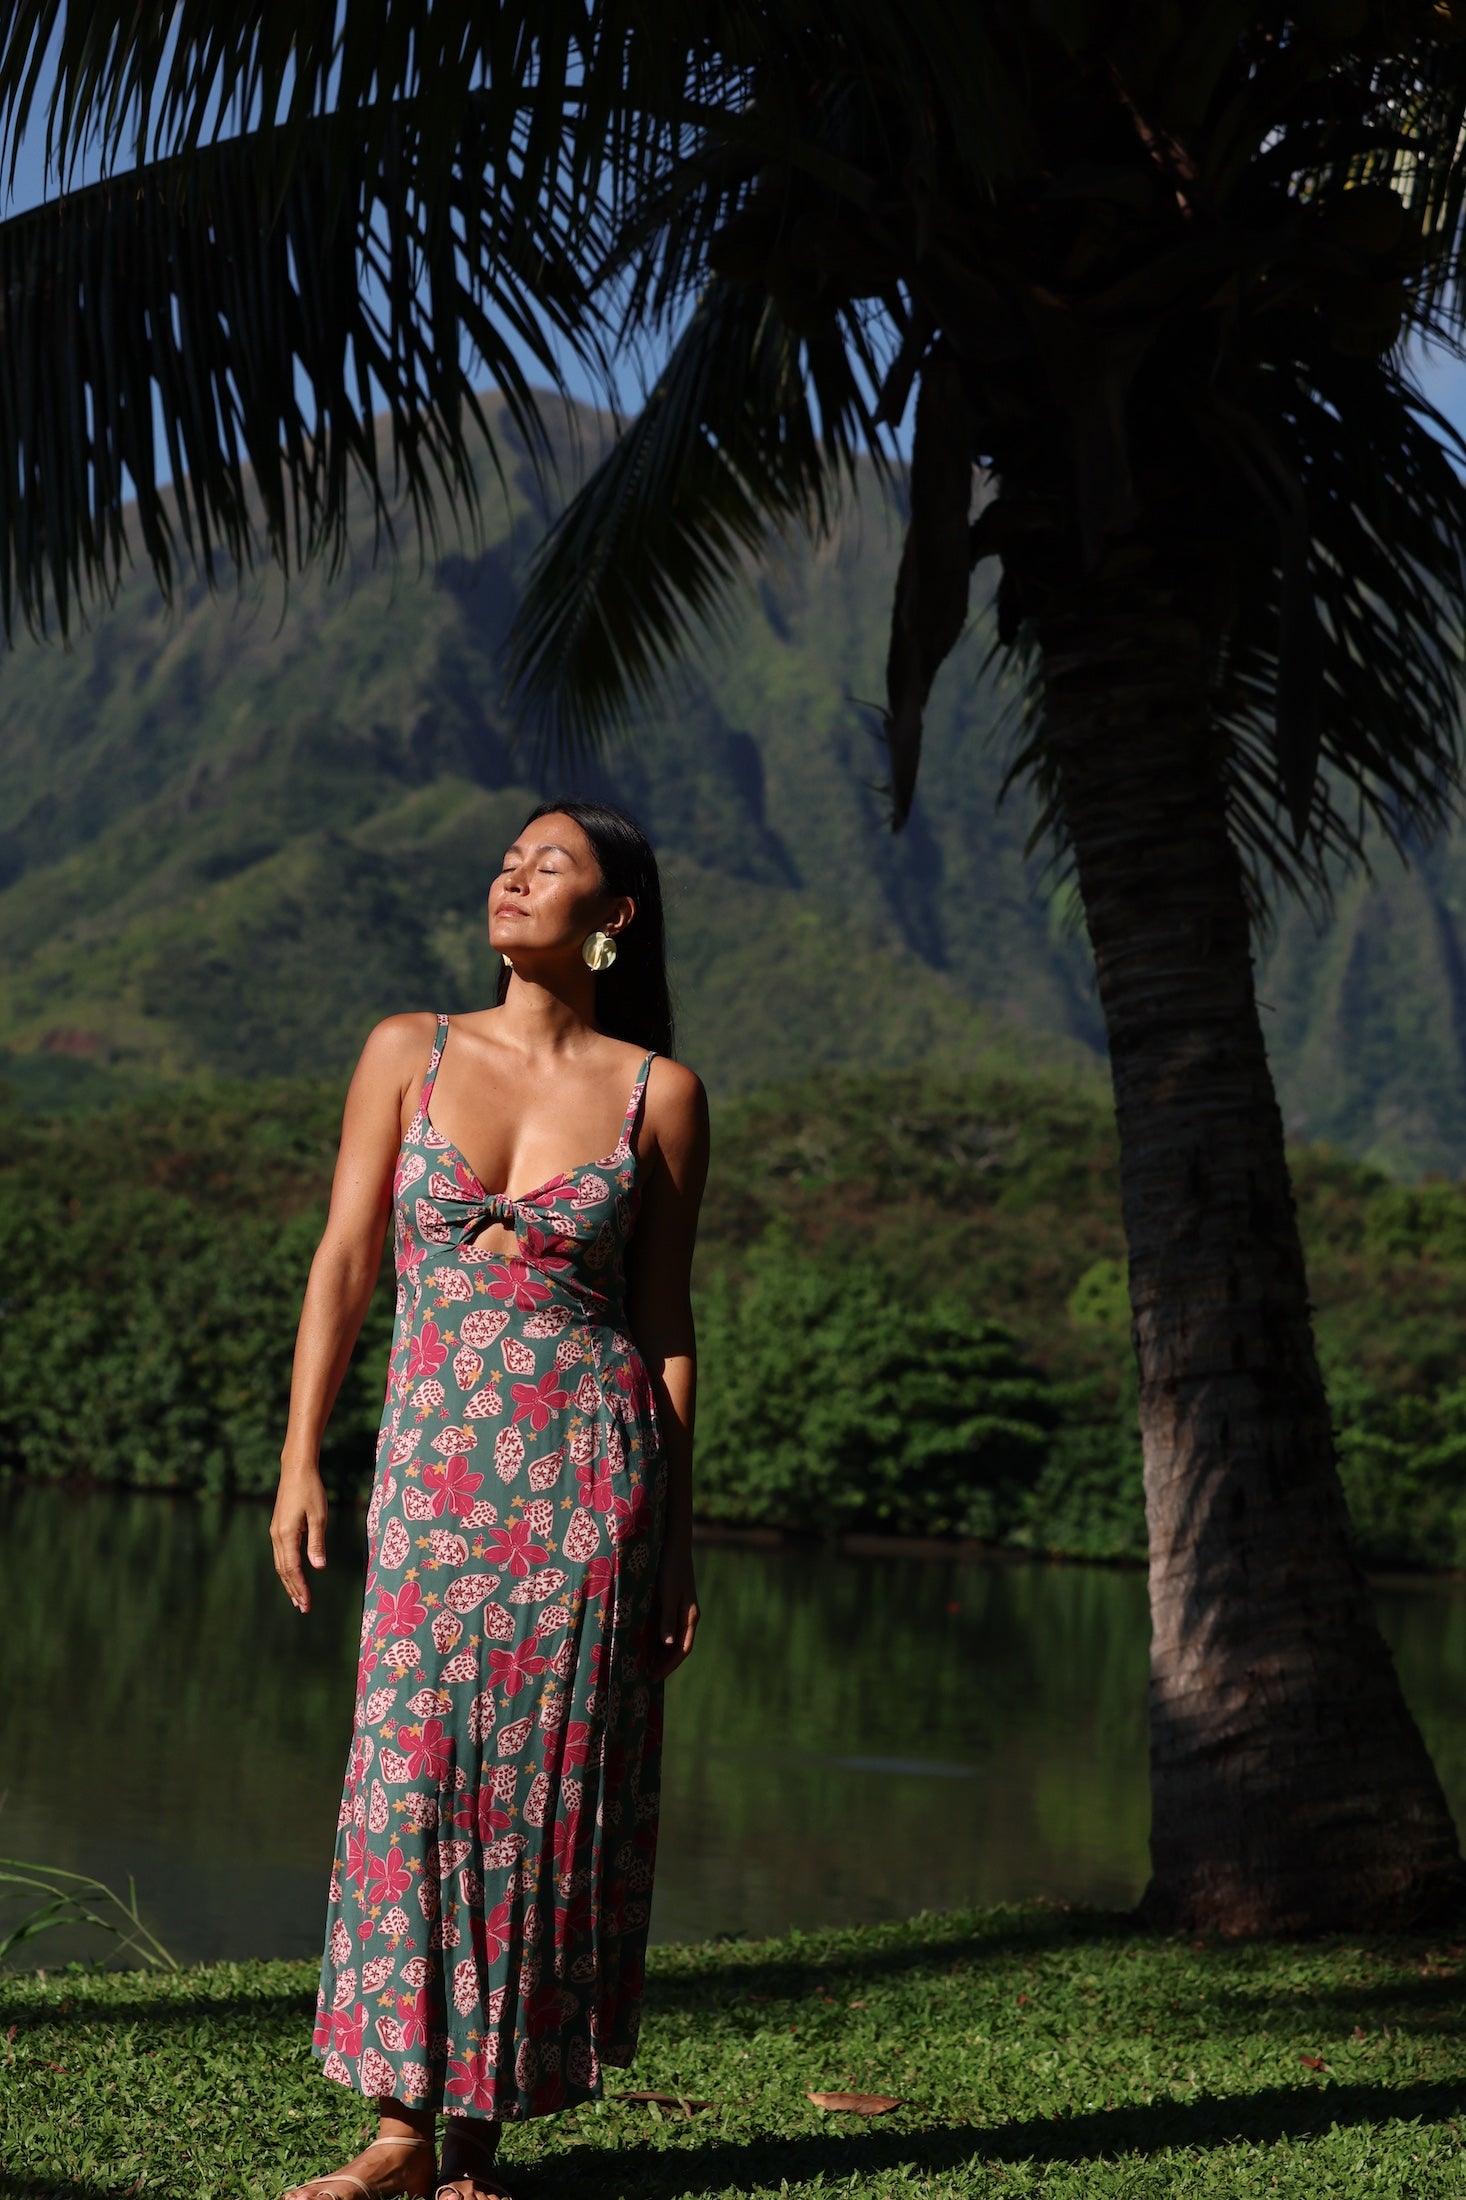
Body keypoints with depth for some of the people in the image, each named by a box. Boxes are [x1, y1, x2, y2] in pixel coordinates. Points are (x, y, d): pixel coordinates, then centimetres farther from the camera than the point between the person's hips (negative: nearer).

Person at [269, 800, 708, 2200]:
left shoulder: (658, 1093, 4)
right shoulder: (408, 1053, 7)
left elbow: (666, 1317, 7)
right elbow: (344, 1263, 6)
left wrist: (678, 1535, 5)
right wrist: (299, 1459, -2)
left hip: (591, 1461, -1)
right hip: (436, 1459, 1)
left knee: (548, 1779, 0)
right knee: (416, 1767, -3)